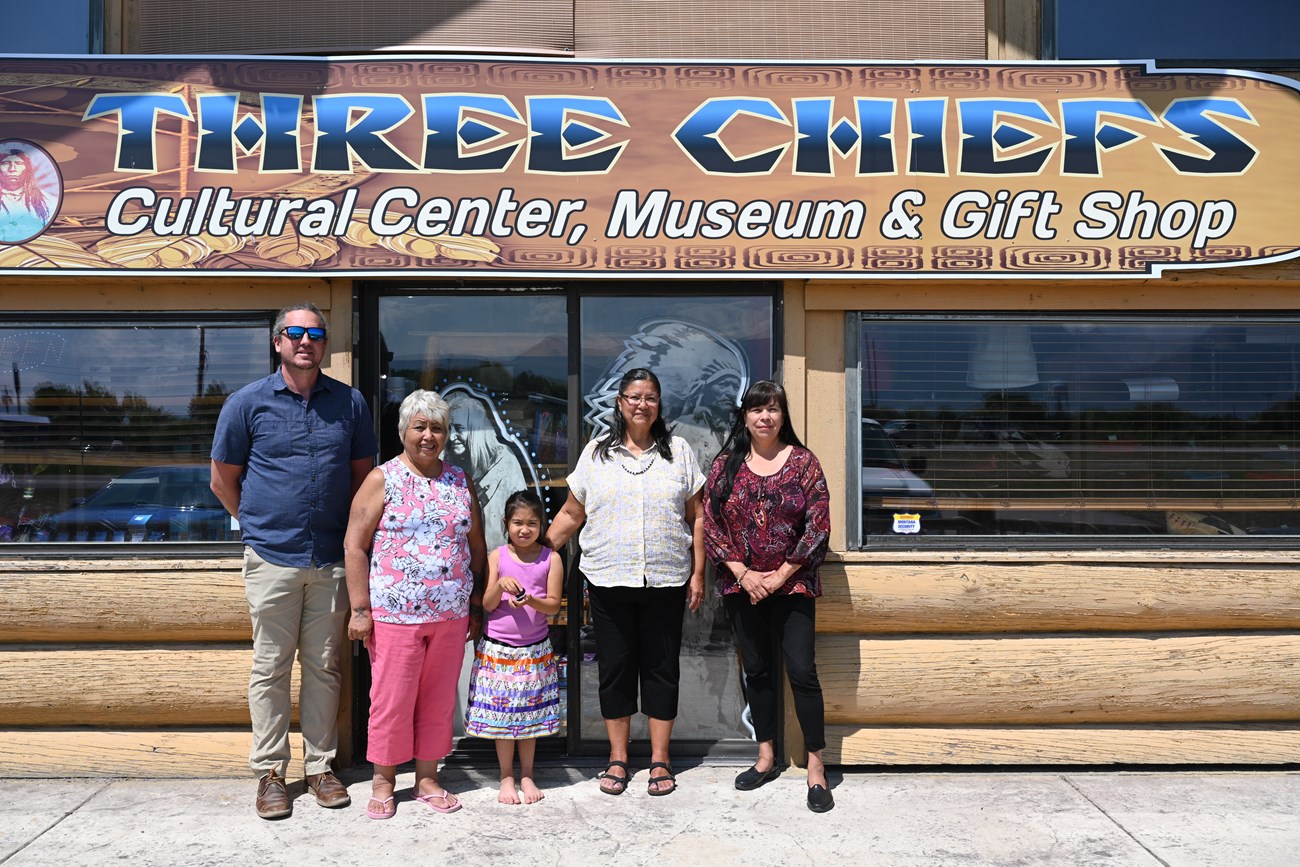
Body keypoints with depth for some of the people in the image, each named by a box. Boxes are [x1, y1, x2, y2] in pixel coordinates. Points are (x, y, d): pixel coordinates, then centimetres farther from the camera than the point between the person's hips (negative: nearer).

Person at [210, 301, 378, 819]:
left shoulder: (350, 403, 6)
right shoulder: (248, 402, 1)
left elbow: (363, 473, 15)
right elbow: (223, 479, 9)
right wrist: (260, 524, 12)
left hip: (331, 558, 2)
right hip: (272, 558, -1)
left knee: (324, 666, 9)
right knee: (271, 667, 6)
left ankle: (320, 765, 21)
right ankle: (270, 771, 18)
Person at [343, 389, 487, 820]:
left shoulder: (460, 482, 10)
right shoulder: (382, 480, -2)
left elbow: (477, 546, 14)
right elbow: (354, 546, -5)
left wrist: (477, 605, 12)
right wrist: (360, 609, -9)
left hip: (451, 615, 4)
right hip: (394, 614, -4)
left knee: (439, 699, 11)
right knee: (392, 698, 3)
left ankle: (427, 778, 26)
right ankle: (383, 780, 23)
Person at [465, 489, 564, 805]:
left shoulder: (551, 559, -2)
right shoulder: (497, 557, -2)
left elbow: (554, 604, -4)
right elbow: (487, 604, -3)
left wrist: (531, 601, -23)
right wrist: (501, 584, -22)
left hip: (535, 650, 0)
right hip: (497, 648, 0)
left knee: (531, 714, 10)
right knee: (501, 713, 6)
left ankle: (526, 775, 25)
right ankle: (507, 777, 21)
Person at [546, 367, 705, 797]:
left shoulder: (678, 452, 5)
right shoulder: (596, 452, 6)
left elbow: (697, 518, 6)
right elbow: (571, 513, 9)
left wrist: (698, 573, 1)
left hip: (665, 582, 0)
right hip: (608, 580, 1)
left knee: (661, 668, 7)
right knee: (614, 668, 8)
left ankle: (659, 760, 20)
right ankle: (617, 759, 22)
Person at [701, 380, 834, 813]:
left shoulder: (803, 461, -2)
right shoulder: (726, 465, 3)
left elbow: (819, 525, -6)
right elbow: (710, 525, 0)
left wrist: (781, 575, -11)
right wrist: (744, 574, -9)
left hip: (792, 585, -2)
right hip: (741, 586, 3)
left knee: (802, 671, -5)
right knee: (757, 671, 12)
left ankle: (816, 769, 6)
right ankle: (766, 757, 26)